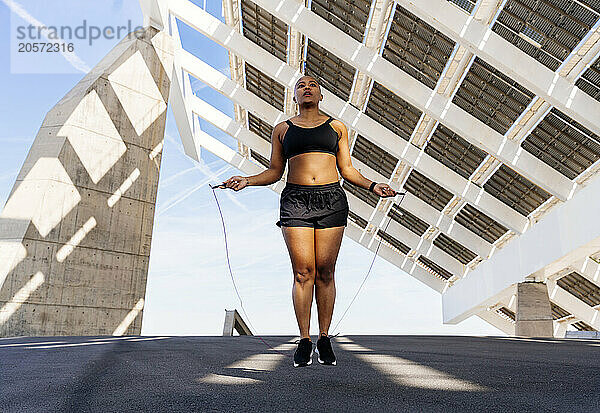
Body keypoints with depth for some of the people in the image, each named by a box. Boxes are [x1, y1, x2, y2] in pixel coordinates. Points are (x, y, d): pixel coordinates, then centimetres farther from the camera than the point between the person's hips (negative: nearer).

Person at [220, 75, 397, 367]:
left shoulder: (336, 126, 16)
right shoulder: (282, 129, 16)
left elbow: (347, 169, 15)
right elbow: (274, 171, 15)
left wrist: (372, 186, 1)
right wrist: (247, 181, 0)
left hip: (331, 200, 0)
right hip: (295, 200, 0)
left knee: (325, 272, -1)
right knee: (303, 272, -5)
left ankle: (324, 339, 10)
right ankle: (304, 341, 6)